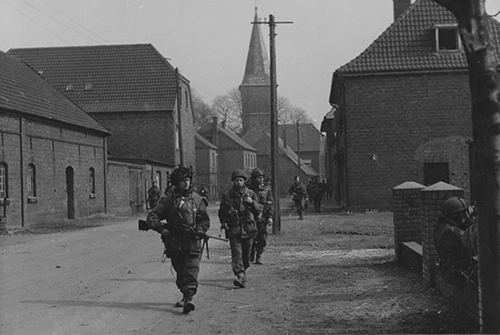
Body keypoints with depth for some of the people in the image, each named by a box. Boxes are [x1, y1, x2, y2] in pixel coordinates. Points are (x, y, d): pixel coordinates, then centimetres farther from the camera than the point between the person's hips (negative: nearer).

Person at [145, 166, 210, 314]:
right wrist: (162, 229, -12)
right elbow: (152, 217, 2)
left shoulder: (197, 199, 6)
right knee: (180, 272, 13)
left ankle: (189, 298, -20)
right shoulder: (168, 199, 5)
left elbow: (205, 220, 10)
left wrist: (199, 231, -8)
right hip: (174, 242, 2)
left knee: (191, 272, -13)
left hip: (193, 242, -2)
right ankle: (185, 295, 30)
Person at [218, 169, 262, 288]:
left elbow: (258, 211, 3)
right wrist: (223, 223, -2)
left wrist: (252, 202, -15)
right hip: (233, 229, -2)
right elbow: (222, 212, 14)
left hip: (248, 229, 2)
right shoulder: (226, 195, 5)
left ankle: (242, 271, 35)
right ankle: (241, 276, -22)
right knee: (237, 253, -15)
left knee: (246, 254, 10)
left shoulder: (251, 194, 7)